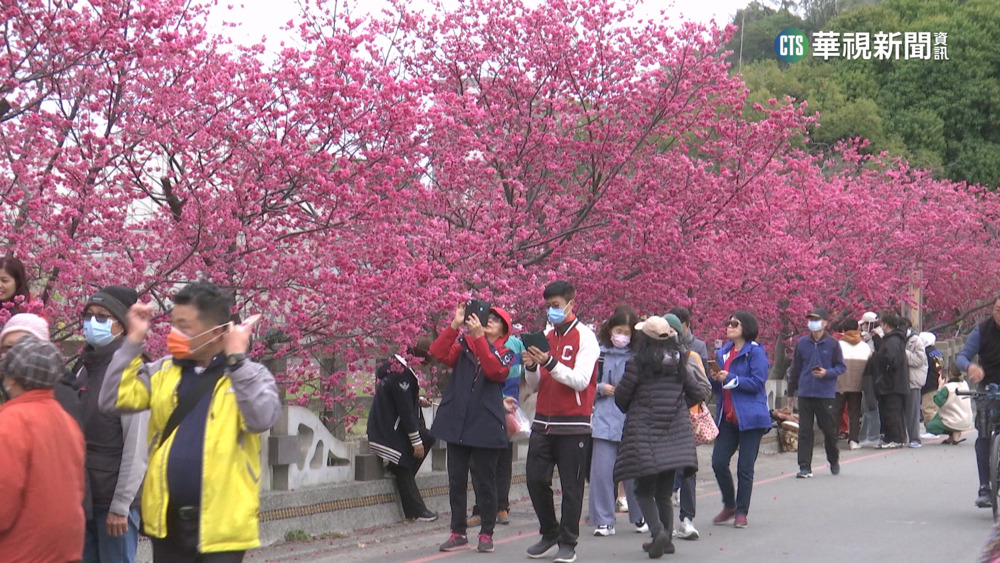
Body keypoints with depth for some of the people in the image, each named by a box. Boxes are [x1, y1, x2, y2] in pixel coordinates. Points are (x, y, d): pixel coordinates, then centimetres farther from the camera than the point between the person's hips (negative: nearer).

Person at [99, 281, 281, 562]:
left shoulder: (249, 375, -3)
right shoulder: (163, 371, 8)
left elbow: (262, 418, -21)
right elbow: (112, 401, -2)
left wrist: (236, 359, -20)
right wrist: (133, 340, -4)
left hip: (221, 523, -4)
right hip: (167, 519, 4)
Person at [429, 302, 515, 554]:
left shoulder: (505, 354, 4)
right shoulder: (464, 344, 9)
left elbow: (494, 370, -18)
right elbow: (439, 353, -8)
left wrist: (478, 336, -25)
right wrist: (455, 325, -19)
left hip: (485, 427, -2)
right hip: (456, 423, 2)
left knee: (485, 483, 3)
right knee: (456, 481, 7)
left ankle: (486, 533, 14)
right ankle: (458, 533, 17)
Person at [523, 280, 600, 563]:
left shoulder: (585, 337, -4)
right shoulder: (545, 336, 12)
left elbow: (581, 380, -15)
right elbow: (535, 384, 14)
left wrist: (550, 363, -26)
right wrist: (531, 367, -7)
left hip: (573, 423, -5)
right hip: (543, 421, 5)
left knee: (571, 485, 0)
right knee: (535, 479, 4)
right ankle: (549, 533, 21)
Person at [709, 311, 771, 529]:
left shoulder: (756, 352, -6)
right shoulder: (722, 353, 15)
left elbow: (757, 383, -14)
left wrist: (730, 378, -18)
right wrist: (715, 378, -1)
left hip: (750, 417, -6)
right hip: (727, 417, 6)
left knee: (745, 468, 0)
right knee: (718, 462, -1)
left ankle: (741, 513, 11)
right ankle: (729, 505, 19)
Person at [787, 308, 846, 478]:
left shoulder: (833, 344, -2)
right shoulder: (802, 343, 5)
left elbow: (841, 367, 3)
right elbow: (795, 368, 13)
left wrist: (827, 373, -17)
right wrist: (791, 391, 17)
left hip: (826, 394, -2)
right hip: (805, 394, 2)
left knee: (829, 429, 8)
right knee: (804, 431, 0)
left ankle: (834, 460, 31)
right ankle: (805, 467, 3)